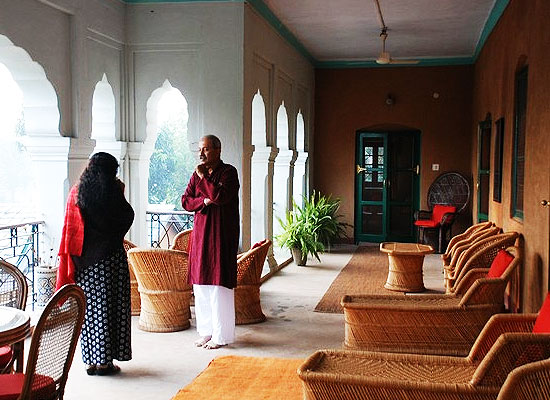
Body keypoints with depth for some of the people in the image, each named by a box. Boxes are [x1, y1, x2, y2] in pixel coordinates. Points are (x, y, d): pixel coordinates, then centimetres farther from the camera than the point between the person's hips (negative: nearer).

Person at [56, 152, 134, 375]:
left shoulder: (76, 194, 3)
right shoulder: (112, 194, -10)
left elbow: (69, 229, 8)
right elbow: (128, 217, 2)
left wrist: (71, 260, 17)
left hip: (84, 260, 4)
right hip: (110, 258, -4)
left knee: (88, 307, 11)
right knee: (109, 306, 3)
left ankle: (91, 361, 17)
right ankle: (105, 361, 7)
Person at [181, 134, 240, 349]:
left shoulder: (228, 172, -5)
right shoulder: (197, 174, 13)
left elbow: (220, 196, -20)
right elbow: (185, 201, 8)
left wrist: (204, 178, -11)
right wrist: (204, 201, -10)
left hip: (221, 234, -6)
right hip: (200, 233, 6)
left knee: (219, 283, -5)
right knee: (201, 284, 7)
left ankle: (221, 335, 4)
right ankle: (206, 331, 18)